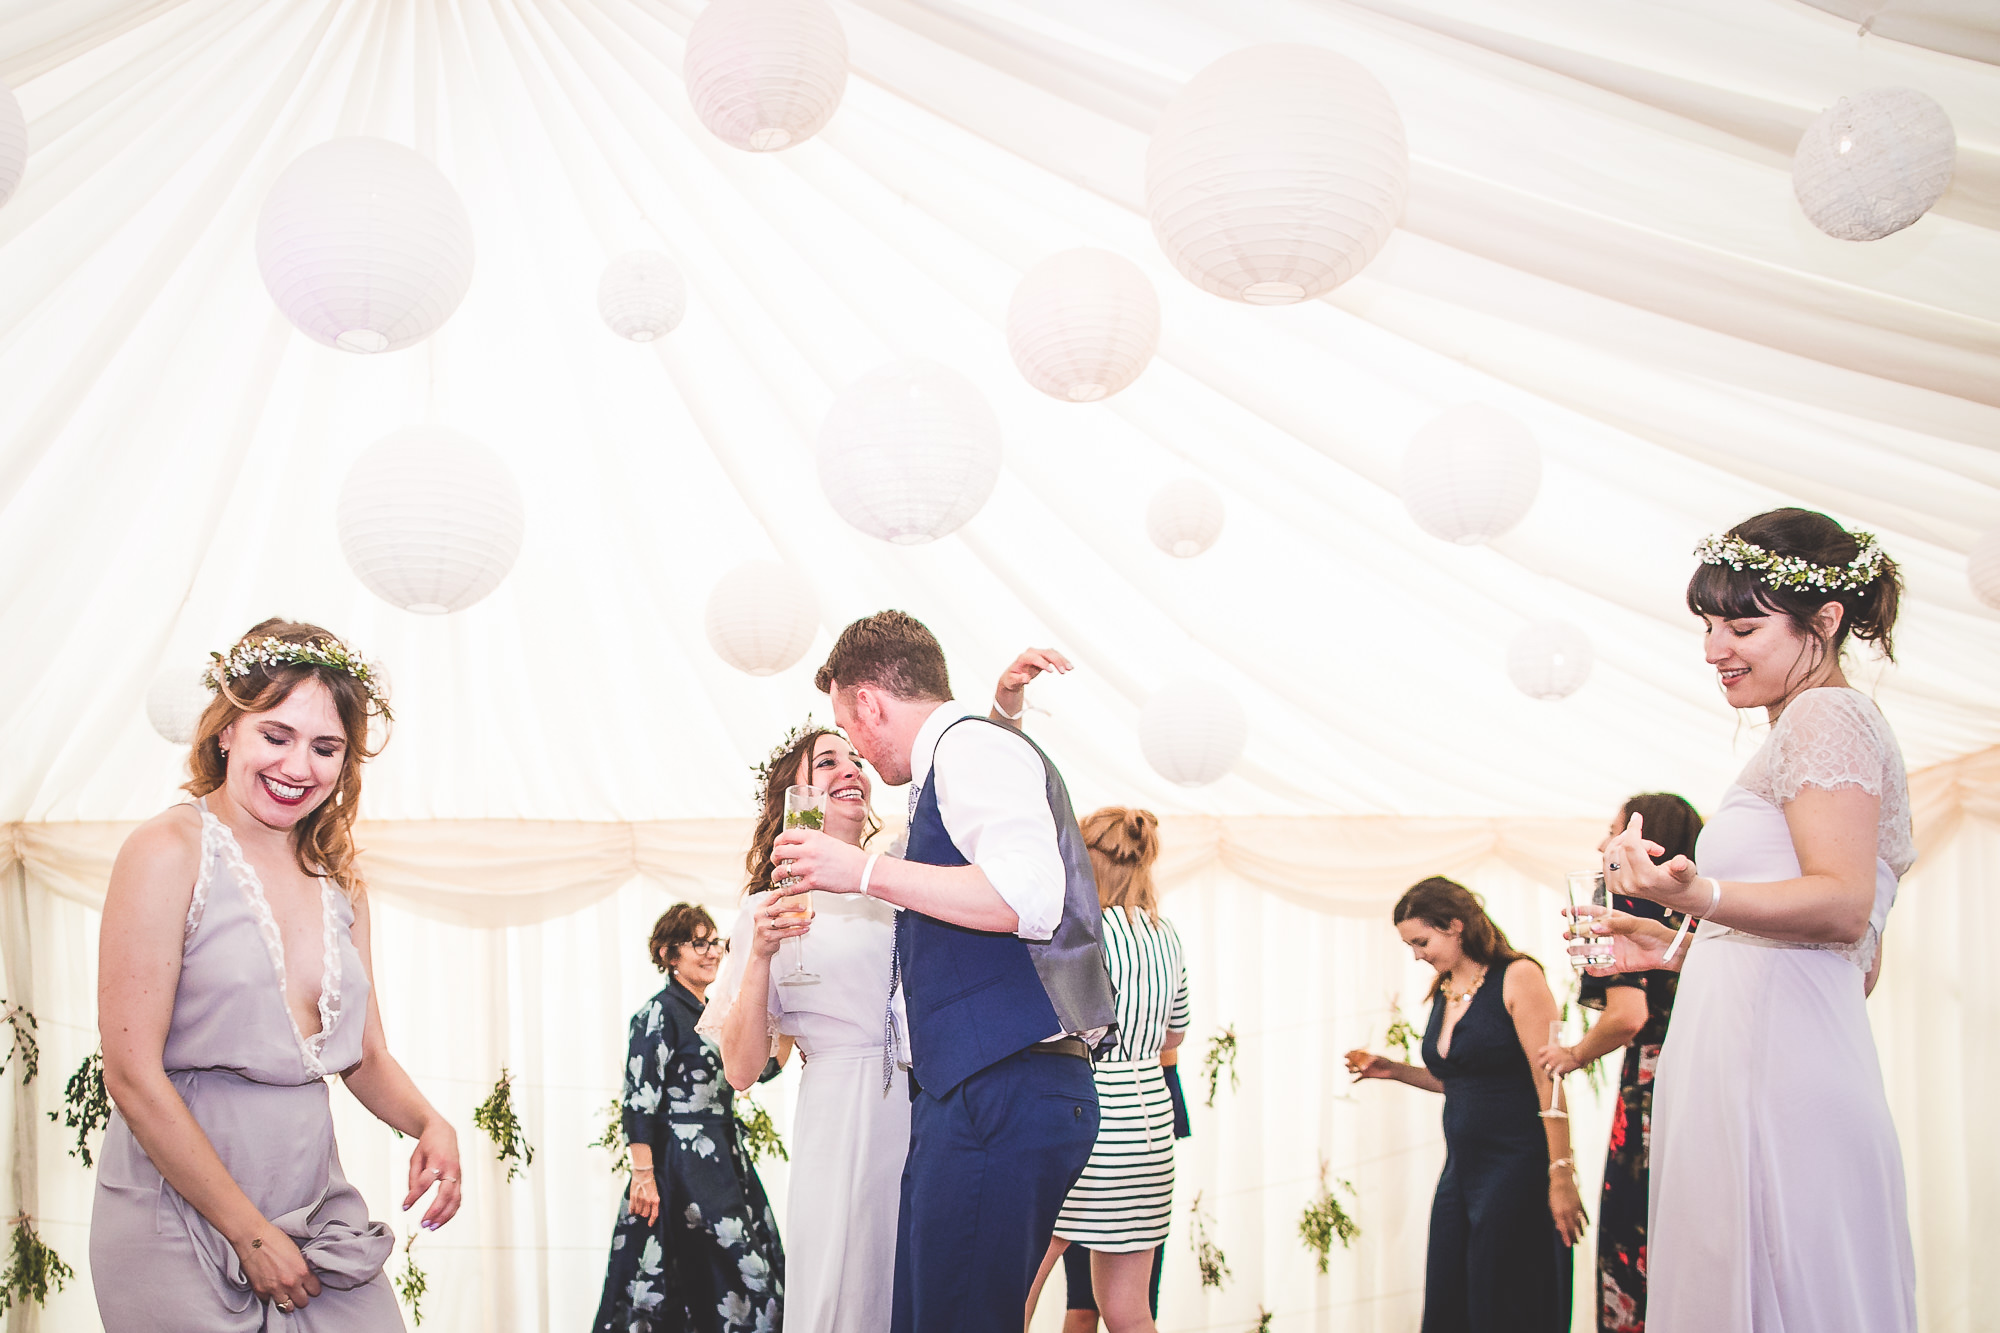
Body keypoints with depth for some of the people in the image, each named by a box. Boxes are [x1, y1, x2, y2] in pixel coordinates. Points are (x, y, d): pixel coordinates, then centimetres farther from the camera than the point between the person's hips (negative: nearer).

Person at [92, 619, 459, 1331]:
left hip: (314, 1195, 6)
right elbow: (133, 1075, -15)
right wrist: (249, 1232, -13)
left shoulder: (338, 879, 9)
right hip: (180, 1212, -6)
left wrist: (429, 1123, -7)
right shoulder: (167, 852, -11)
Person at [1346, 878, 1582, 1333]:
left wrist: (1561, 1176, -18)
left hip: (1517, 1169, -7)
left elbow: (1549, 1082, -14)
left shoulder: (1517, 978, -10)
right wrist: (1395, 1071, 11)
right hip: (1461, 1170, 7)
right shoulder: (1443, 993, 13)